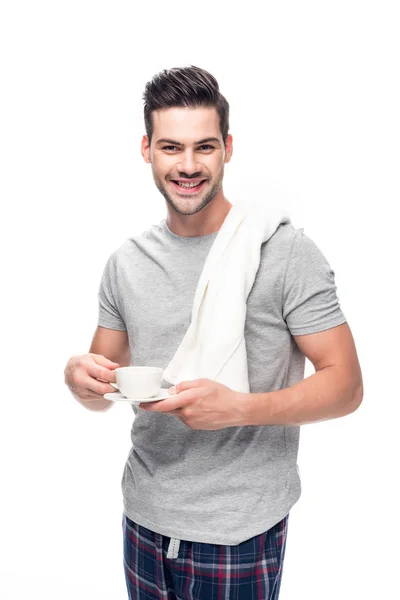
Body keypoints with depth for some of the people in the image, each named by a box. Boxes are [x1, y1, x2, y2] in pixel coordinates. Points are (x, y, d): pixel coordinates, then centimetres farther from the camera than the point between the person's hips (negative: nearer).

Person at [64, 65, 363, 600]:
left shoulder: (285, 250, -13)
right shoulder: (126, 262, 2)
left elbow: (346, 385, -13)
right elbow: (104, 394, 9)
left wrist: (238, 408, -27)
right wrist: (80, 376, -14)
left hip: (240, 532, -4)